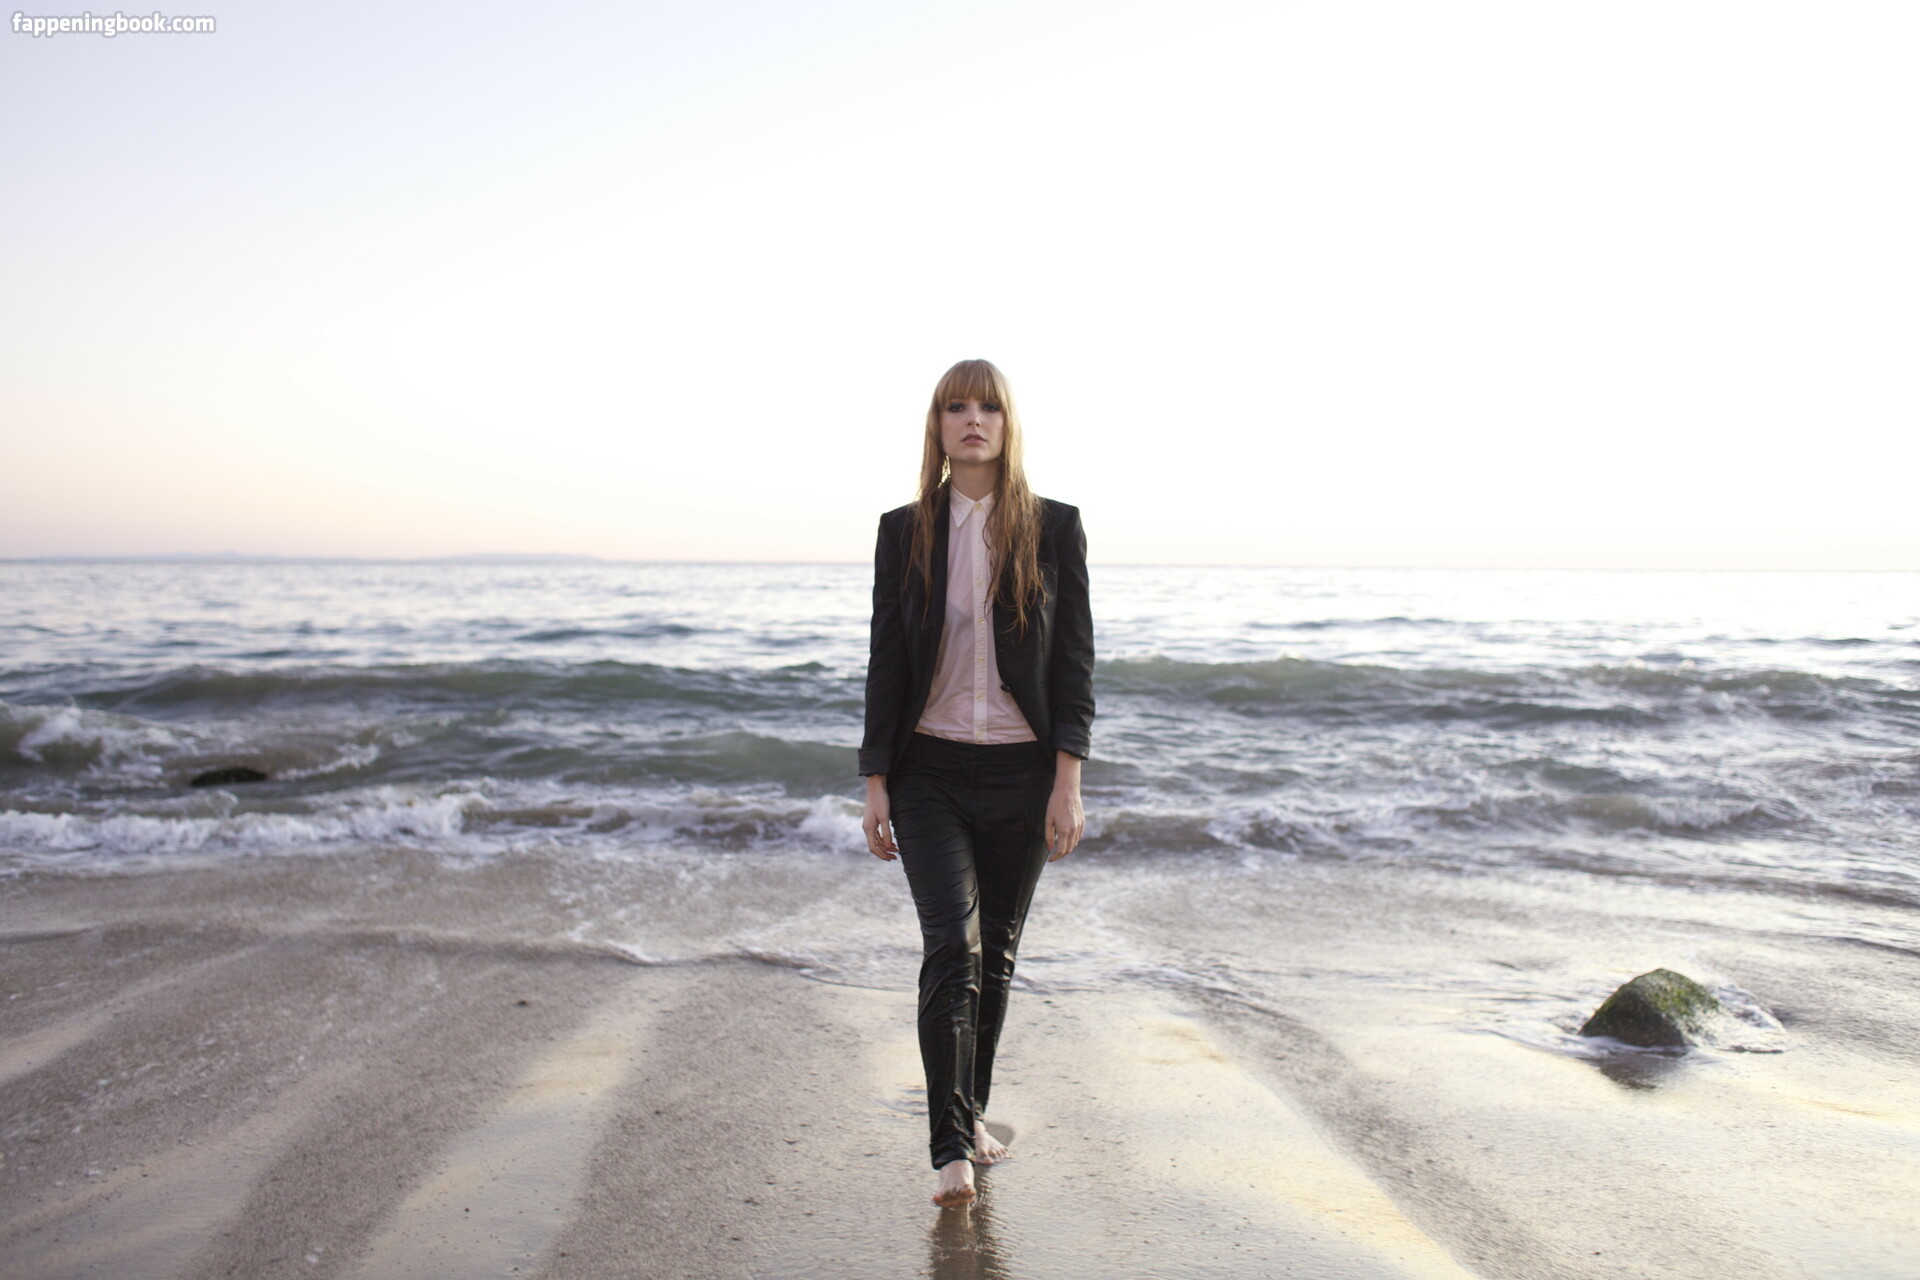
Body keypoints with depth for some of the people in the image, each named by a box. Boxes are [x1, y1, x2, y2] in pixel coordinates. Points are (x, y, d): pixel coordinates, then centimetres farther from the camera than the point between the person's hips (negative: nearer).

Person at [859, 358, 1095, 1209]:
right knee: (951, 946, -12)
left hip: (1021, 771, 1)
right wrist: (876, 781, -1)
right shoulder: (904, 531, 2)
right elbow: (886, 659, 3)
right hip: (930, 770, 0)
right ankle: (953, 1151, -3)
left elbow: (1074, 658, -2)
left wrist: (1068, 782, -9)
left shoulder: (1054, 528, -1)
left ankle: (972, 1110, 33)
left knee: (996, 952, 12)